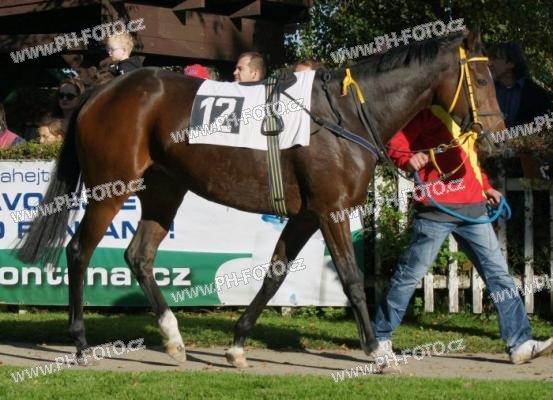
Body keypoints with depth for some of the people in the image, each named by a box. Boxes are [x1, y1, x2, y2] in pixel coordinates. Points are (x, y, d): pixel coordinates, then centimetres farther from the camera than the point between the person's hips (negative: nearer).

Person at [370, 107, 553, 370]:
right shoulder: (429, 112, -5)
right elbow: (396, 146, -10)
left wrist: (486, 188, 20)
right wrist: (409, 160, -30)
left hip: (472, 208, 7)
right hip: (436, 208, -7)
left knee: (498, 272, 3)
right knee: (411, 274, -1)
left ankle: (519, 343, 5)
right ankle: (380, 338, 12)